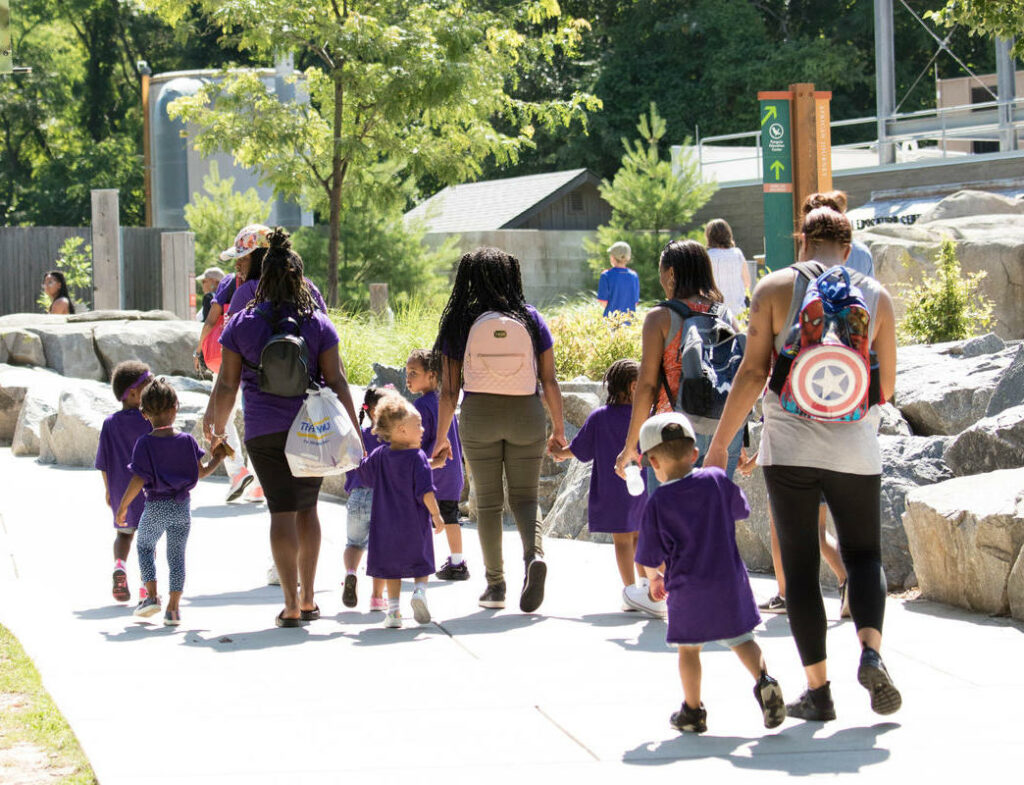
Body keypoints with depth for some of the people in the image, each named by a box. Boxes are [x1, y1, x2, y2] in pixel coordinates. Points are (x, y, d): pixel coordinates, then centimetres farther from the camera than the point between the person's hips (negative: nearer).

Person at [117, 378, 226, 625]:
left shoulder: (145, 443, -12)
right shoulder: (187, 440, -3)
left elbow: (139, 480, -15)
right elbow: (201, 471, 4)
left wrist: (123, 506, -6)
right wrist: (217, 458, 23)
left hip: (155, 507, -2)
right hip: (181, 507, 2)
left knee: (144, 547, 20)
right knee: (177, 555, 8)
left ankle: (152, 595, 9)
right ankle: (173, 607, 4)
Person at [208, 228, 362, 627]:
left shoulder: (241, 324, 1)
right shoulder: (318, 323, 2)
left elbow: (226, 384, 2)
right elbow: (336, 380, -2)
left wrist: (217, 428, 15)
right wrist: (353, 430, 2)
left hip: (264, 431, -1)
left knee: (282, 511, -1)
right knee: (307, 507, 14)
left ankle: (291, 606, -5)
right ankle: (308, 600, 16)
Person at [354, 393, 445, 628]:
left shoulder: (380, 455, 1)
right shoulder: (417, 457, -12)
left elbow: (363, 474, 16)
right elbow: (425, 490, -17)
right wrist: (436, 515, -12)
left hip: (387, 525, 3)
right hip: (415, 524, -3)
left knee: (391, 568, 11)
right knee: (421, 563, 12)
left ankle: (393, 610, 5)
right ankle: (420, 591, -14)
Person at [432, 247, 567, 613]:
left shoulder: (460, 323, -2)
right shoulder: (531, 318, 0)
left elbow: (449, 389, -1)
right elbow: (549, 380, 1)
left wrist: (441, 438, 8)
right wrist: (559, 428, 10)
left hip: (479, 417, -1)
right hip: (526, 416, 1)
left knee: (488, 501, 11)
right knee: (525, 497, 9)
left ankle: (495, 585, 12)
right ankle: (534, 553, -21)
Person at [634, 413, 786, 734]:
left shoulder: (658, 502, -13)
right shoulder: (717, 480, -4)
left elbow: (651, 557, -8)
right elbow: (740, 510, 15)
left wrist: (655, 577, 14)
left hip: (688, 589, -3)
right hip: (730, 579, 3)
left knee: (689, 647, 11)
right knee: (740, 638, 14)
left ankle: (693, 711, 18)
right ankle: (763, 679, -9)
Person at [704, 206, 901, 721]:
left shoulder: (775, 289, 0)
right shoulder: (876, 296, 3)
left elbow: (752, 373, -5)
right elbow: (886, 386, 5)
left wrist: (719, 444, 1)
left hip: (790, 446, -1)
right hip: (854, 450, 1)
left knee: (800, 567, 7)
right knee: (863, 556, 13)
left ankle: (818, 690, 4)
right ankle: (871, 652, -13)